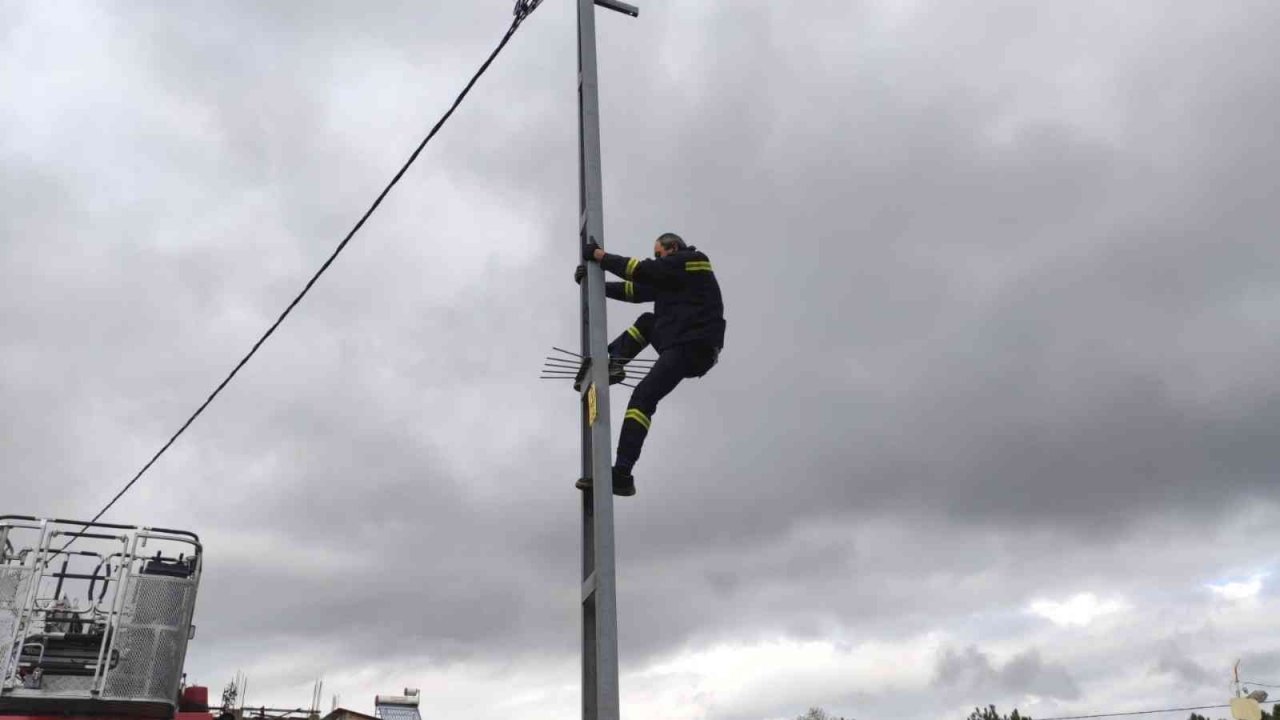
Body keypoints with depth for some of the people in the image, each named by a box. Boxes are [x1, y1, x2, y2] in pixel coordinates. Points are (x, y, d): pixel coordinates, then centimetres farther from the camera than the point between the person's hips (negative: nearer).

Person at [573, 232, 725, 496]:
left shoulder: (691, 261, 0)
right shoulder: (672, 277, 26)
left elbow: (645, 271, -8)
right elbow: (637, 290, 22)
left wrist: (600, 256, -3)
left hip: (693, 347, -10)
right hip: (684, 345, 10)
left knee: (643, 398, -18)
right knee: (647, 322, 28)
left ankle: (621, 475, -25)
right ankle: (613, 364, 8)